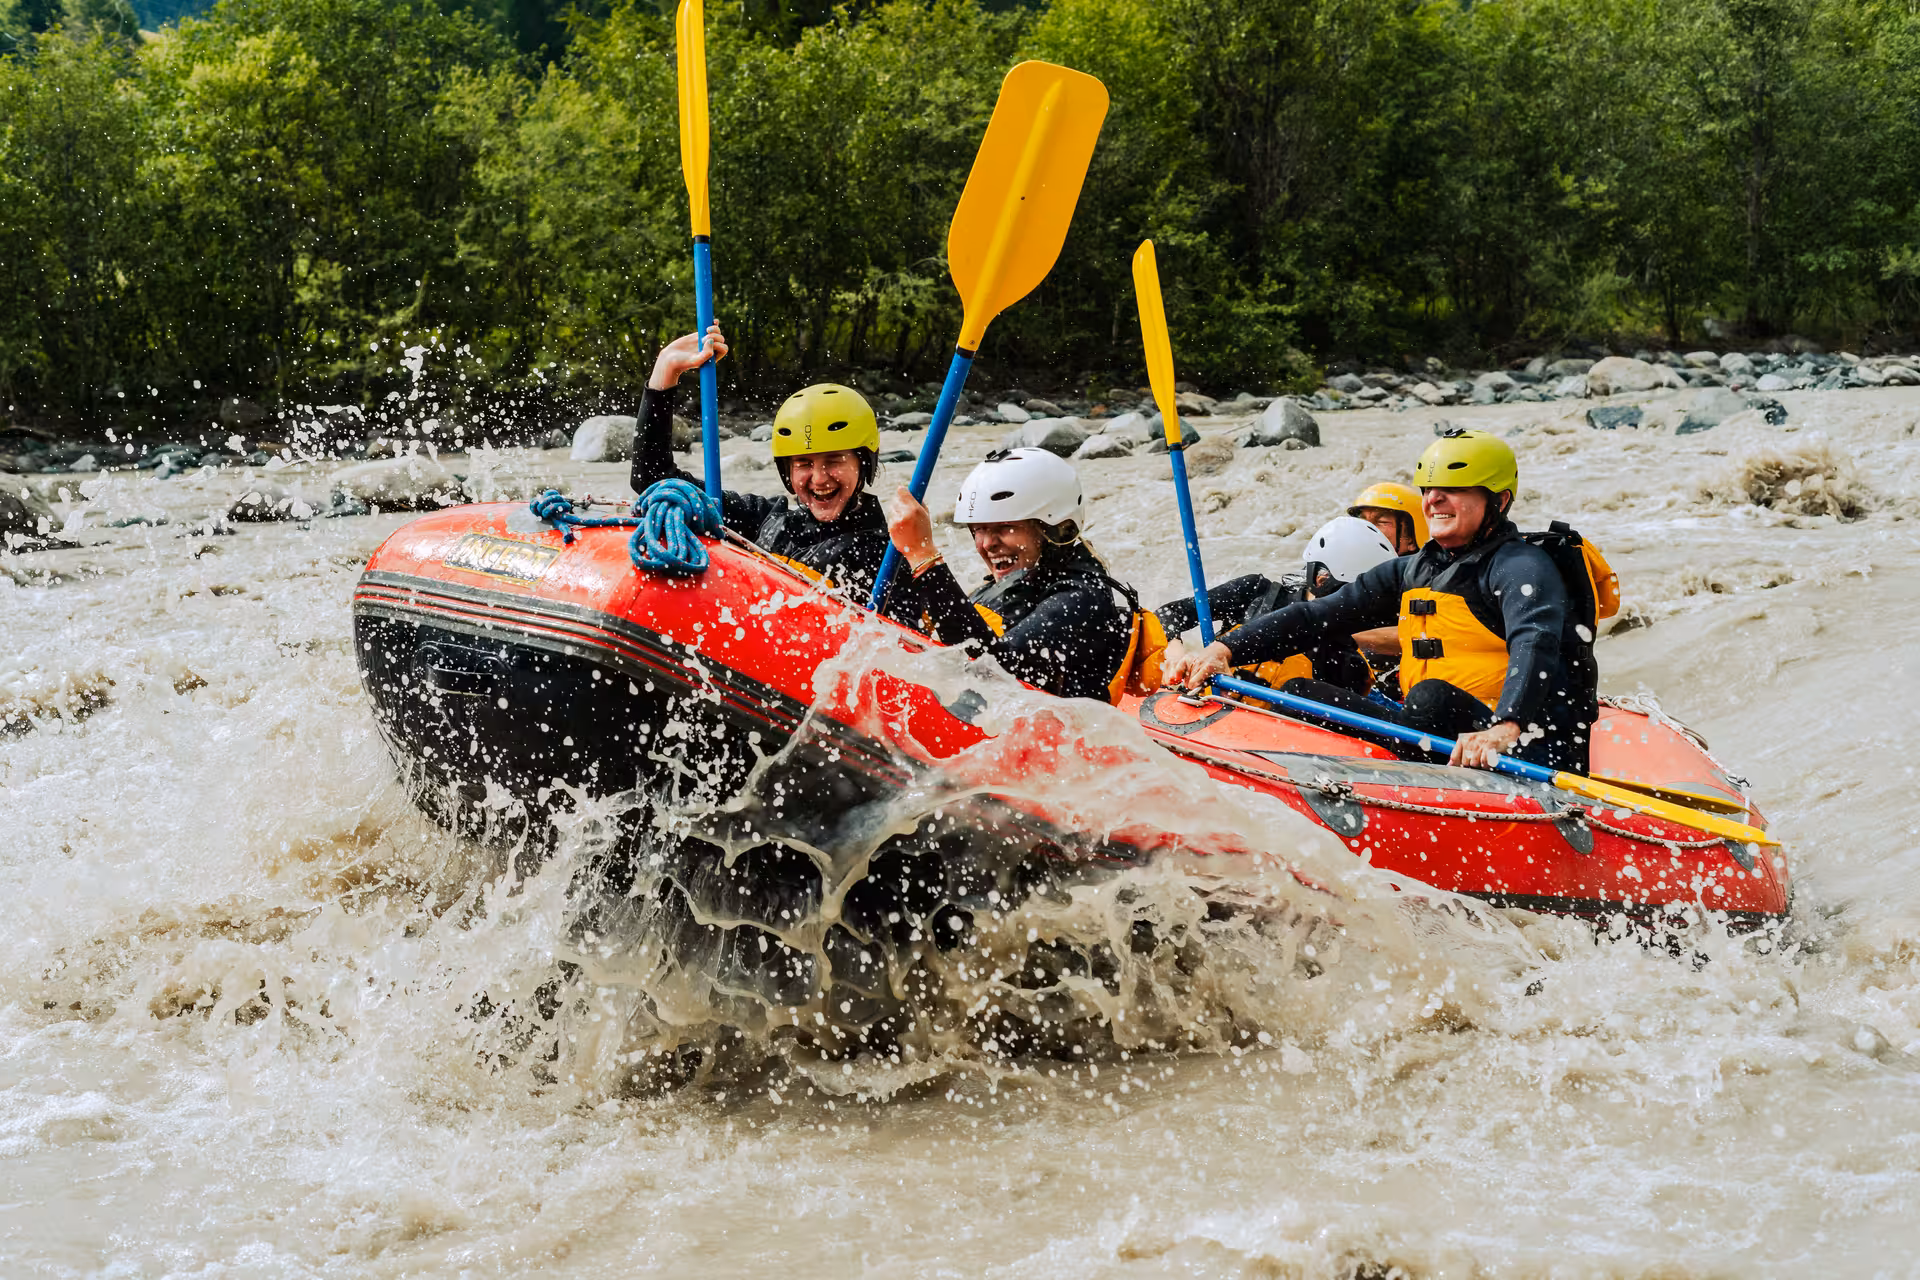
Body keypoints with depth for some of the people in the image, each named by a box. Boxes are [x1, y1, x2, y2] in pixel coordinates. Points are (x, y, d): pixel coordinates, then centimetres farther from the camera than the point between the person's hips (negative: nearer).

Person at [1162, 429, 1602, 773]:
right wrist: (1226, 649, -1)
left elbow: (1535, 645, -27)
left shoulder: (1522, 566, -8)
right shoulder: (1414, 572, 16)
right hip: (1441, 739, 8)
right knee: (1298, 692, -3)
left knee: (1432, 697, -36)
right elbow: (1317, 616, 12)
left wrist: (1505, 728, -45)